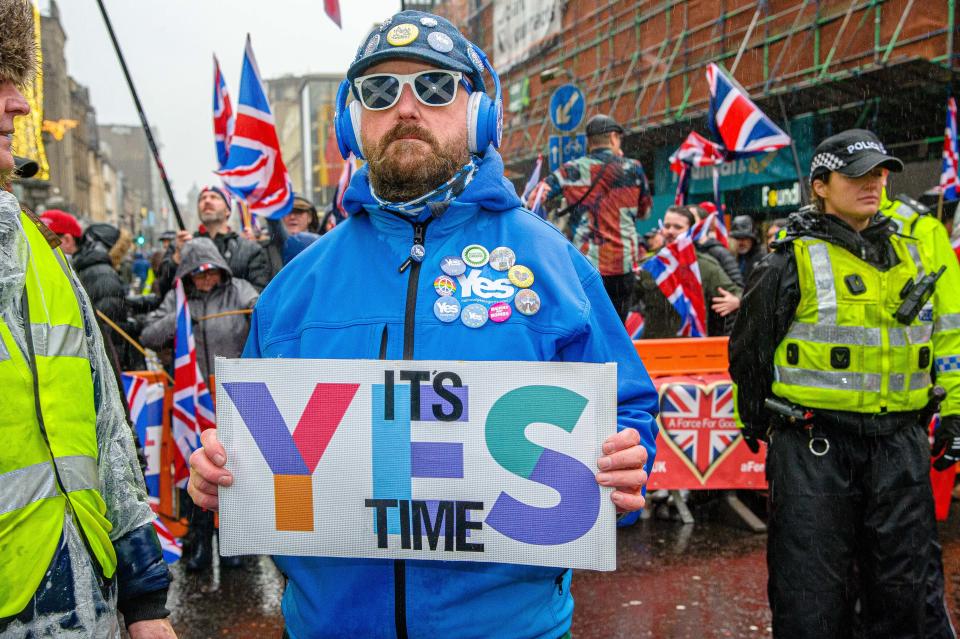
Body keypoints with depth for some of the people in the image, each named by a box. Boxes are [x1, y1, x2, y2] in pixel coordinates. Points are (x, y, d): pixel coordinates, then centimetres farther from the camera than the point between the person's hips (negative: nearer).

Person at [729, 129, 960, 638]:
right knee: (813, 594, 4)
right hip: (814, 448, -4)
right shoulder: (793, 263, -4)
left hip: (900, 445, 5)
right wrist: (753, 420, 8)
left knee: (909, 586, 13)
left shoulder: (912, 256, 12)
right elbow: (748, 348, 2)